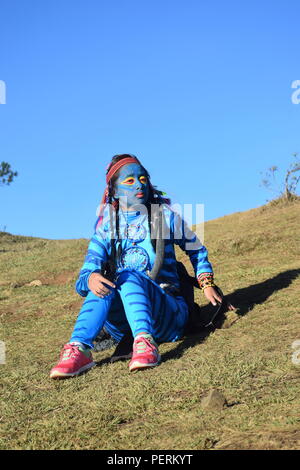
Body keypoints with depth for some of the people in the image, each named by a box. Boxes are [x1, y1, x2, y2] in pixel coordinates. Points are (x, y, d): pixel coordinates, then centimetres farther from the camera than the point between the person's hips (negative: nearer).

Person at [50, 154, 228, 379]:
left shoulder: (164, 215, 6)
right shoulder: (107, 225, 7)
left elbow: (196, 250, 20)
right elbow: (87, 272, -2)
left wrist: (207, 284, 6)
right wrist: (90, 278, -27)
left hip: (169, 315, -2)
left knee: (127, 276, -31)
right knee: (102, 283, -29)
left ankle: (145, 343, -52)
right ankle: (79, 350, -46)